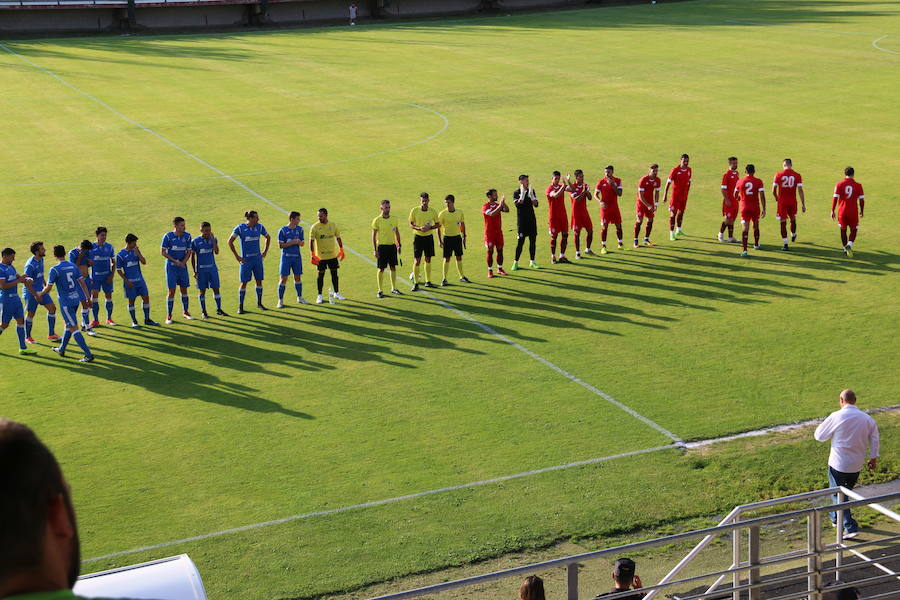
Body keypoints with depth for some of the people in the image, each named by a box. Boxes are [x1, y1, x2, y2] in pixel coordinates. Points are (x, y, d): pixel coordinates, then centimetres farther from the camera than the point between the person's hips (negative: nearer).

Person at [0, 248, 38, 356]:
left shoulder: (11, 267, 12)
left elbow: (18, 277, 21)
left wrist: (26, 280, -1)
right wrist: (19, 280, -22)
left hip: (16, 298, 9)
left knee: (21, 321, 5)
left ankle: (23, 348, 8)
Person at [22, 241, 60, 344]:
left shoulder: (41, 260, 2)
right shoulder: (30, 264, -23)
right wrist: (35, 295, -22)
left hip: (41, 290, 8)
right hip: (31, 292, -8)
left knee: (52, 308, 4)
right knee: (30, 314, 3)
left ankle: (51, 334, 11)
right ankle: (27, 337, 19)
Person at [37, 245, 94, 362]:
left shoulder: (55, 270, -13)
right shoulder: (73, 266, 4)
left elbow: (48, 288, -10)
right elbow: (82, 282, 5)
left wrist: (40, 294, 9)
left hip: (65, 302, -7)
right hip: (76, 300, 7)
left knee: (74, 328, -6)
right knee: (68, 325, 22)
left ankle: (88, 354, -12)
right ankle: (61, 349, 36)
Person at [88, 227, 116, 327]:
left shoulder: (109, 247, 3)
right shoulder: (91, 247, -2)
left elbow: (113, 262, 8)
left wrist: (112, 274, -3)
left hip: (107, 276, 2)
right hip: (95, 276, -2)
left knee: (109, 296, 5)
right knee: (94, 296, -7)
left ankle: (109, 318, 18)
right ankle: (96, 320, 0)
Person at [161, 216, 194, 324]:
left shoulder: (187, 236, -1)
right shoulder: (168, 236, -11)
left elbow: (189, 251, 4)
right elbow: (162, 252, -8)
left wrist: (183, 262, -12)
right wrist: (175, 261, -13)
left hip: (182, 266, 4)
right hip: (171, 267, -4)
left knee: (184, 289, 10)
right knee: (172, 291, -6)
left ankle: (185, 312, 26)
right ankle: (168, 316, 2)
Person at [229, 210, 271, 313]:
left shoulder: (259, 227, 1)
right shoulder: (240, 228, -10)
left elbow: (268, 237, 19)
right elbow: (230, 242, -6)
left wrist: (265, 251, 13)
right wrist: (237, 256, -7)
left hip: (257, 258, 4)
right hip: (246, 260, -4)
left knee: (259, 281, 8)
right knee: (244, 283, -2)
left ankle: (259, 303, 23)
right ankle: (240, 307, 5)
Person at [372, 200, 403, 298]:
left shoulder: (394, 219, 5)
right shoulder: (377, 220, -8)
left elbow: (397, 232, 15)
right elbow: (373, 236, -6)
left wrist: (399, 245, 9)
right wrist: (375, 250, -11)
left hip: (392, 246, 4)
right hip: (382, 246, -4)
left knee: (393, 267, 10)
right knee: (381, 269, 0)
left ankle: (394, 289, 21)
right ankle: (380, 291, 7)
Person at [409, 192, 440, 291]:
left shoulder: (433, 211, -1)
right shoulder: (414, 211, -6)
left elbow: (437, 224, 6)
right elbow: (411, 224, -3)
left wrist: (429, 228, -14)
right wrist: (419, 228, -21)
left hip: (429, 237, 3)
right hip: (418, 237, -3)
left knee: (428, 260, 9)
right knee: (417, 260, -5)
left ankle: (428, 282, 18)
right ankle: (415, 283, 0)